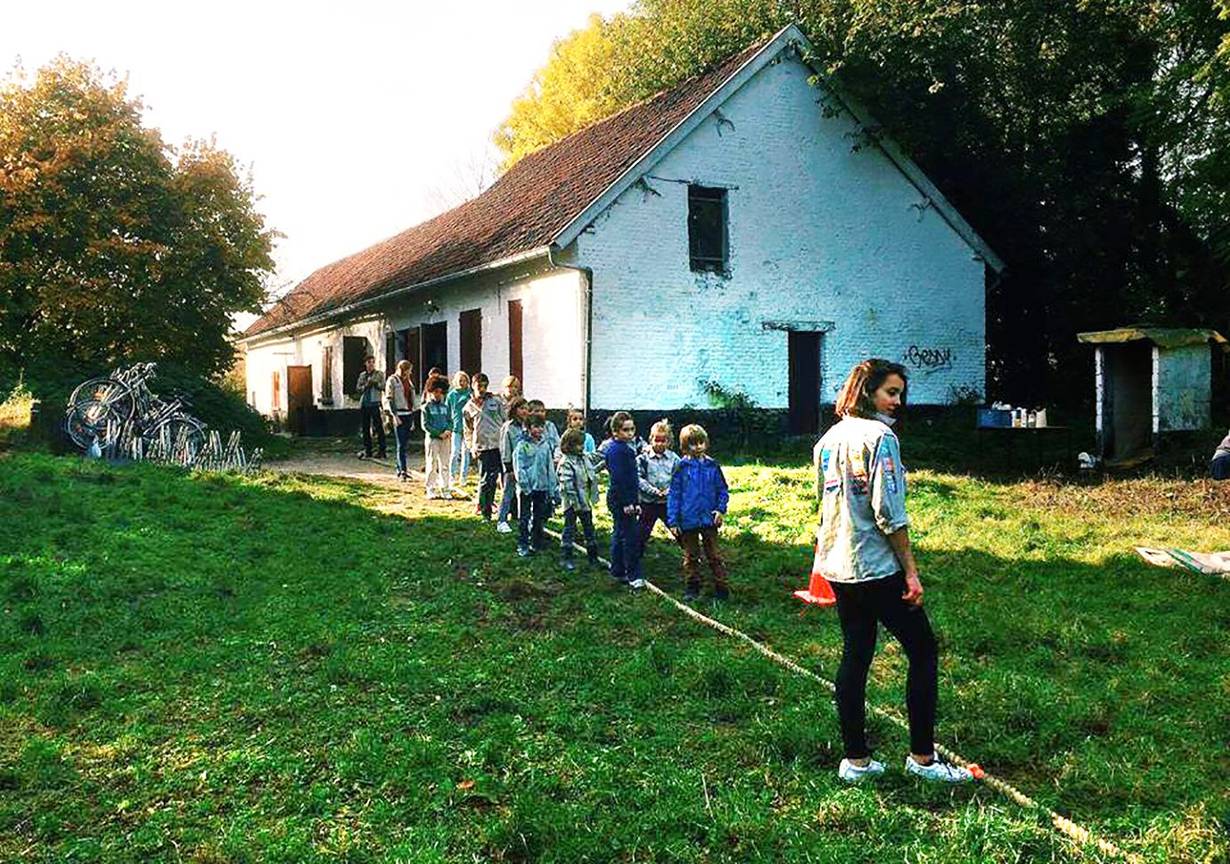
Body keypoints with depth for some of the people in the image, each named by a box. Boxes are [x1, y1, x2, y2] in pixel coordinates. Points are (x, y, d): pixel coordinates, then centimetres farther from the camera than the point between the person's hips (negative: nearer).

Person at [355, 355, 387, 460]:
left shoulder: (379, 374, 6)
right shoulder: (362, 375, 15)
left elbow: (384, 387, -3)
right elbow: (357, 389, 10)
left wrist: (375, 383, -18)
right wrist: (366, 386, -7)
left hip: (375, 403, -4)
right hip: (364, 404, 4)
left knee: (378, 427, -7)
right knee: (365, 428, 6)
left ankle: (383, 450, -3)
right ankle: (367, 450, 13)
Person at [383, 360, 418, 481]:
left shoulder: (408, 381, 15)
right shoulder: (392, 381, -6)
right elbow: (389, 399, -9)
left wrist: (414, 412, 17)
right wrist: (394, 415, -16)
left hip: (409, 414, 7)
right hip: (399, 415, -7)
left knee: (406, 443, 10)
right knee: (401, 444, -8)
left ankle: (400, 467, 19)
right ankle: (402, 471, -8)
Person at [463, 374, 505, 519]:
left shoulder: (495, 401, 6)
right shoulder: (468, 408, 7)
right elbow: (468, 431, 14)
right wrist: (472, 448, 4)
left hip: (500, 445, 1)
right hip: (483, 448, -1)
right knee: (486, 480, -3)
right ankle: (484, 510, 8)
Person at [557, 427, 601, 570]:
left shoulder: (585, 457, 5)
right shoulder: (566, 462, -18)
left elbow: (597, 456, 20)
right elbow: (567, 484, -22)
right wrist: (576, 502, -24)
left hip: (586, 501, 8)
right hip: (572, 503, -8)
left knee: (589, 528, 15)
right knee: (569, 529, 3)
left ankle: (593, 557, 25)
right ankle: (566, 558, 10)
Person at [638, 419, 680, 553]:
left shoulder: (673, 458, 0)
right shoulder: (643, 458, -6)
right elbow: (638, 478, -11)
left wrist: (671, 490, -16)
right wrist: (654, 491, -19)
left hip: (669, 502, 2)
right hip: (648, 502, -2)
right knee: (643, 532, 7)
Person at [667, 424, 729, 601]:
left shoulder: (712, 466, 1)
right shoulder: (681, 467, -4)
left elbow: (723, 491, 9)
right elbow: (673, 495, -2)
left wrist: (721, 509, -7)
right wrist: (672, 521, -5)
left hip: (709, 519, 1)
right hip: (688, 520, -1)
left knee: (714, 555, 7)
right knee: (691, 556, 11)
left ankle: (721, 587, 13)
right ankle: (691, 588, 21)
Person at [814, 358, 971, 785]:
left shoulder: (827, 440, 12)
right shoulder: (879, 437, -13)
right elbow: (889, 513, -17)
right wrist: (910, 571, -13)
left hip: (838, 567, 8)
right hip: (877, 568, -8)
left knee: (855, 656, 11)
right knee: (923, 650, 5)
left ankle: (855, 759, 15)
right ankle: (922, 756, 9)